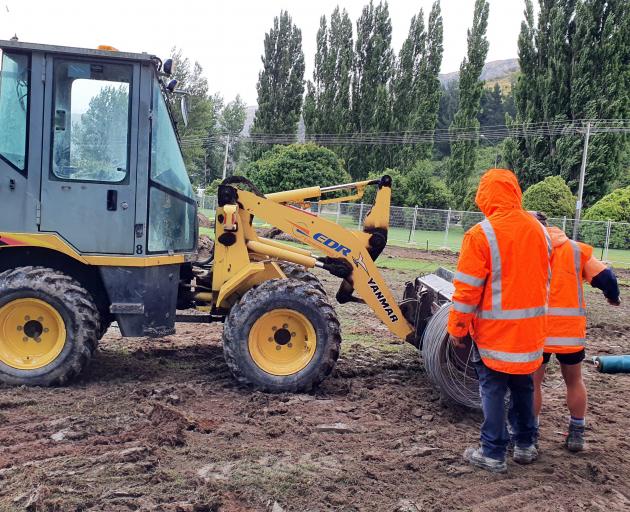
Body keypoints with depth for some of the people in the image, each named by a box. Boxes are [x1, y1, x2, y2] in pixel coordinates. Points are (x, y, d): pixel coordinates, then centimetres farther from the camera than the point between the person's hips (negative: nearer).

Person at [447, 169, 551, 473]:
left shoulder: (481, 234, -16)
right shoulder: (538, 229, 2)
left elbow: (467, 288, -15)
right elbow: (544, 279, 13)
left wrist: (457, 328, -6)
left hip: (494, 330, -5)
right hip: (530, 329, 5)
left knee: (493, 389, 6)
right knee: (523, 386, 20)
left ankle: (493, 453, 13)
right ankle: (526, 445, 30)